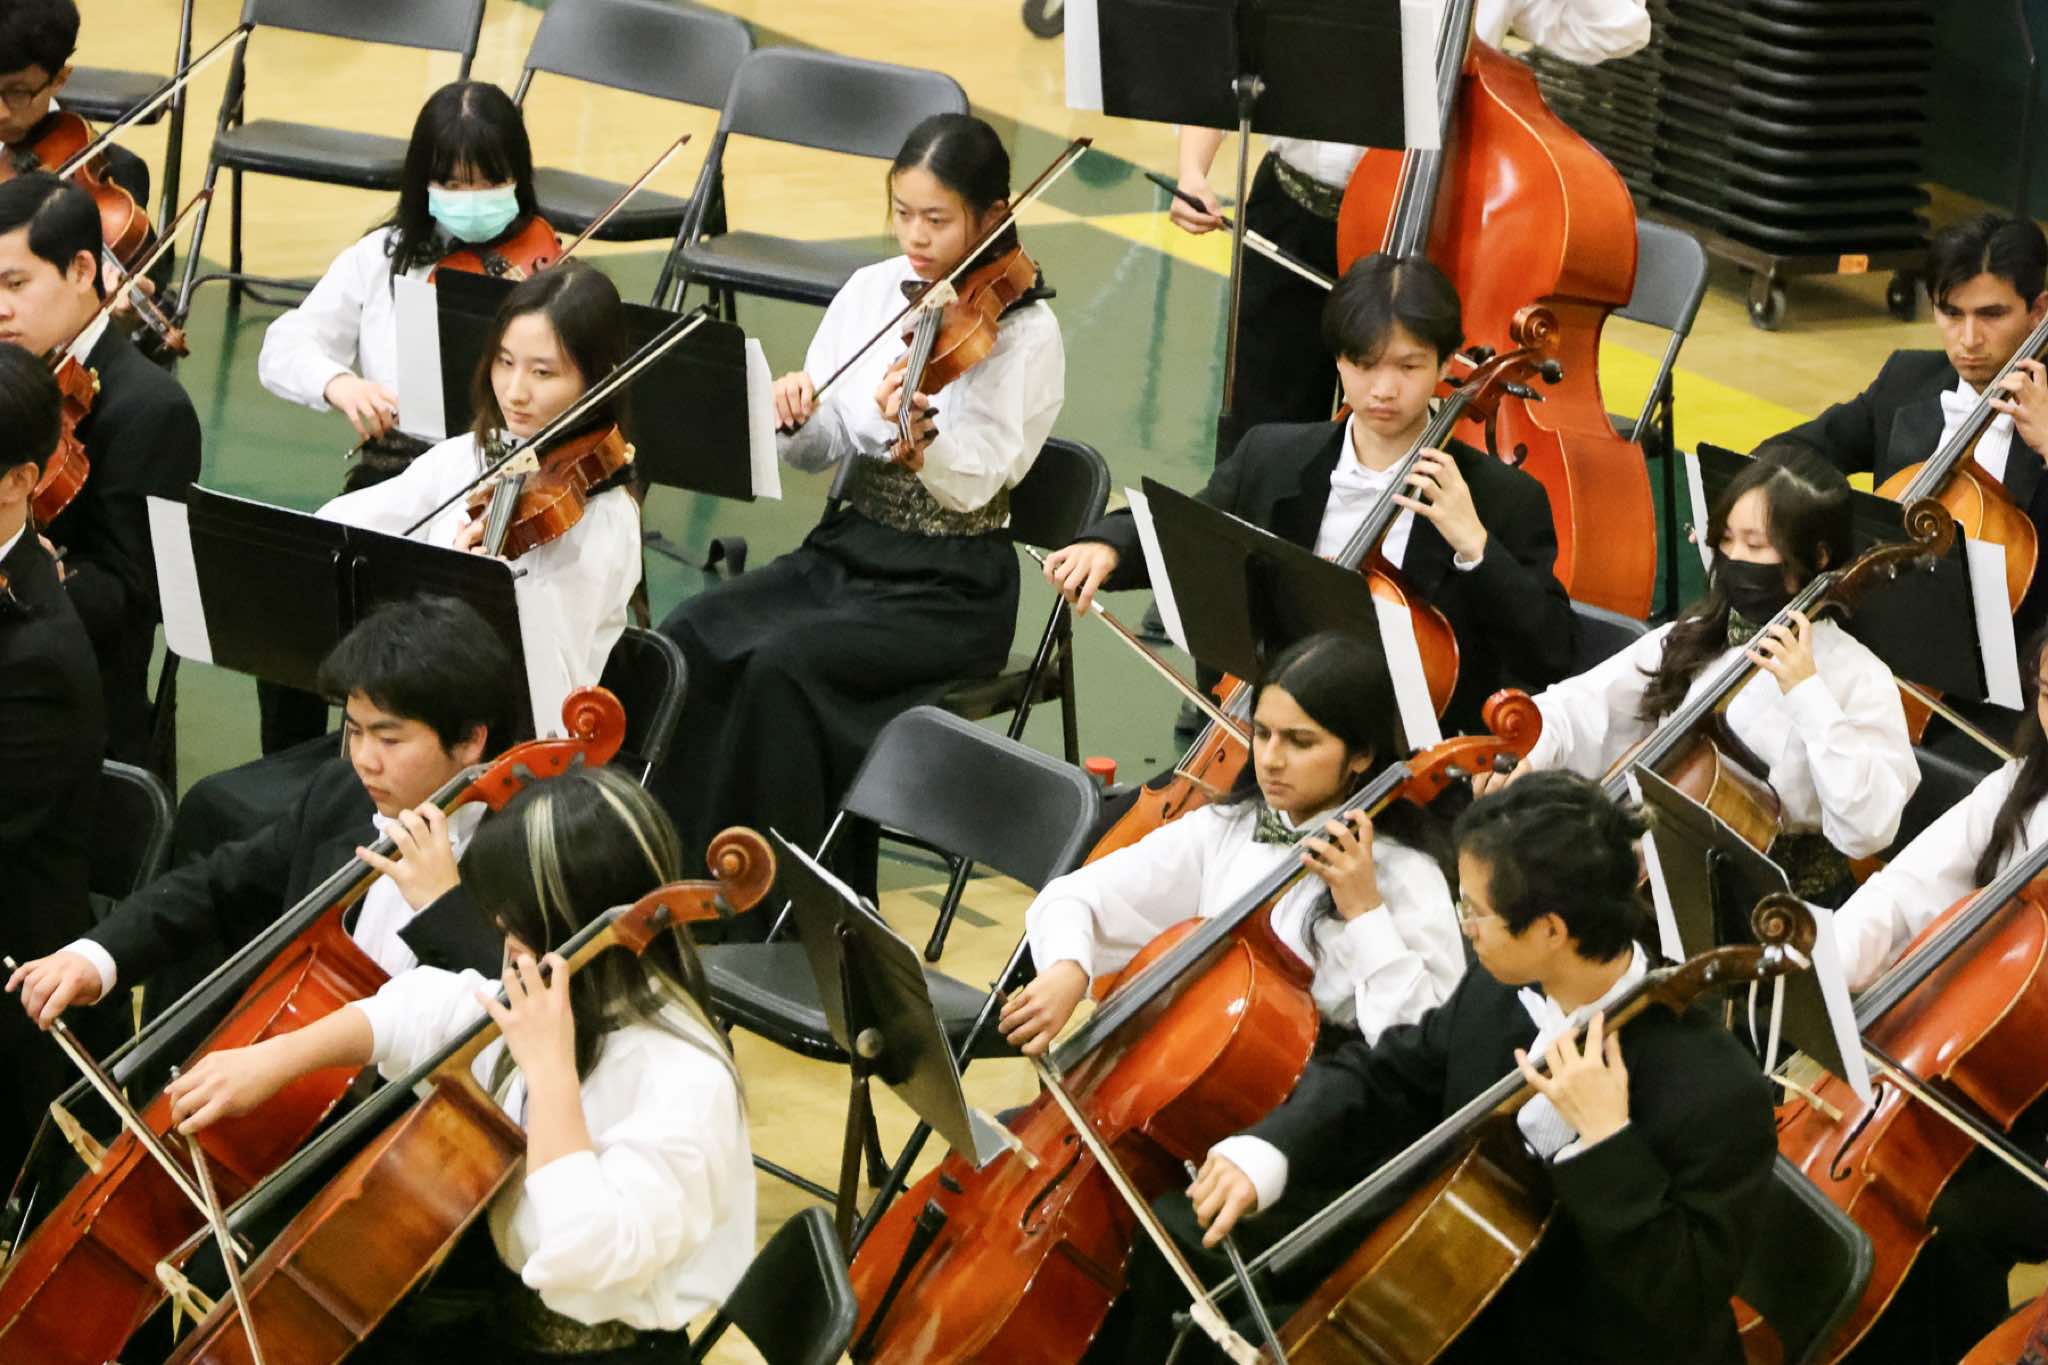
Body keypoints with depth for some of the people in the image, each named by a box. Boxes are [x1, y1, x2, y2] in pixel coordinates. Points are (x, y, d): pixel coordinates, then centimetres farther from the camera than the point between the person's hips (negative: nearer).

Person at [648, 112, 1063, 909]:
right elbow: (823, 450, 8)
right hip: (846, 550, 6)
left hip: (950, 588, -6)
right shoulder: (872, 291, 6)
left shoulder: (1024, 332, -10)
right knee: (690, 639, -20)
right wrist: (795, 417, -15)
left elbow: (975, 485, -20)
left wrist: (917, 437, -40)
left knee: (783, 664, -29)